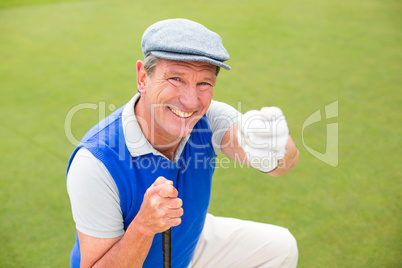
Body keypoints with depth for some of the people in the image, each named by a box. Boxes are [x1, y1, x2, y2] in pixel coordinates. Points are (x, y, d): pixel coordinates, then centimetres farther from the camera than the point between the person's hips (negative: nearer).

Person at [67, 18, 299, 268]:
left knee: (281, 247, 7)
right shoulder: (96, 163, -35)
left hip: (191, 244, 4)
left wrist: (272, 154, -58)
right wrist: (144, 226, -46)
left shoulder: (206, 117, -22)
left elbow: (287, 158, -35)